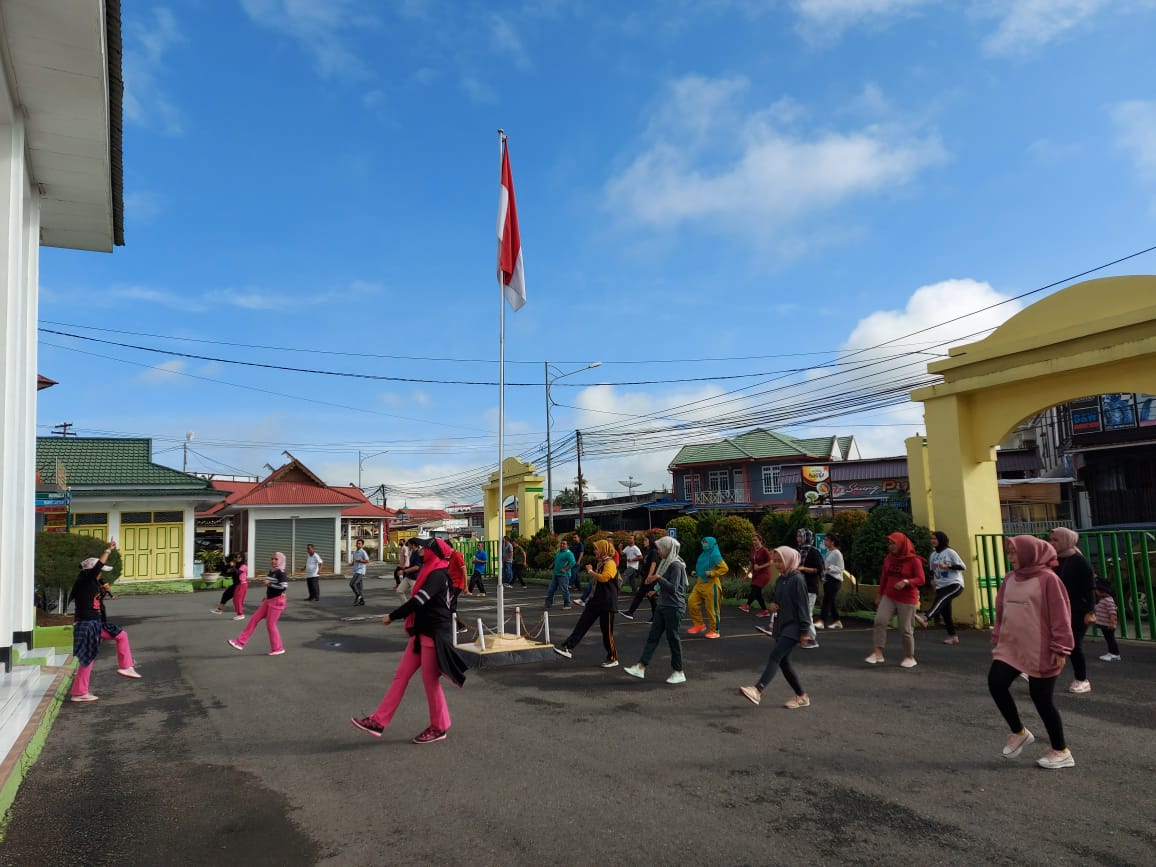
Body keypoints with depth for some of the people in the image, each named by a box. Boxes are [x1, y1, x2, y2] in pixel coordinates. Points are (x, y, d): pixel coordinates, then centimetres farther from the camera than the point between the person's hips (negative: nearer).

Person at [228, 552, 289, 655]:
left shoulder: (281, 573, -14)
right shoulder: (271, 571, 12)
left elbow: (283, 587, -27)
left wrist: (269, 583, -22)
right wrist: (267, 596, 17)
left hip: (277, 601, -9)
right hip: (269, 600, 9)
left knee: (270, 624, -3)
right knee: (254, 619, 6)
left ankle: (278, 648, 9)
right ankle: (240, 642, 9)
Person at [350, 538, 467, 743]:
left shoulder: (438, 575, -17)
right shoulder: (431, 573, 15)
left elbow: (418, 601, -24)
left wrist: (392, 616, -14)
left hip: (434, 634, -10)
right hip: (422, 633, 10)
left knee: (430, 680, 0)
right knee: (401, 675, 7)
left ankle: (439, 728, 15)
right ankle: (378, 722, 10)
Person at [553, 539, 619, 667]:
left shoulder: (610, 563, -15)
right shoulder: (601, 563, 14)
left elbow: (604, 577, -32)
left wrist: (591, 571, -19)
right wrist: (591, 572, 14)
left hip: (607, 603, -9)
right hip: (596, 601, 9)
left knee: (607, 631, 0)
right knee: (582, 624, 1)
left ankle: (613, 658, 14)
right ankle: (568, 648, 0)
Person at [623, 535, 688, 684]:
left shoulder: (676, 565, -16)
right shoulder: (666, 562, 12)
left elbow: (673, 588, -23)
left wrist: (658, 578, -24)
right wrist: (657, 592, 15)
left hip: (674, 607, -9)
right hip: (662, 605, 9)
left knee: (673, 638, 1)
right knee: (653, 636, 5)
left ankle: (679, 673, 13)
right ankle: (640, 667, 4)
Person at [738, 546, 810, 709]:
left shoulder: (797, 579, -13)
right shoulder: (779, 580, 11)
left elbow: (802, 605, -15)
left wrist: (804, 630, -17)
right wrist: (773, 605, 0)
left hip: (793, 627, -9)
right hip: (780, 625, 9)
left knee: (774, 657, -20)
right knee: (783, 662, 11)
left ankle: (757, 691, -31)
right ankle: (802, 696, 23)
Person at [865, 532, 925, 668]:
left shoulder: (914, 560, -9)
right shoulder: (888, 558, 8)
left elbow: (921, 580, -12)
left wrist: (906, 582, -29)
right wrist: (879, 595, 18)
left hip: (907, 600, -4)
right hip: (888, 597, 5)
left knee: (905, 629, 1)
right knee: (879, 621, -14)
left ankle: (910, 657, 20)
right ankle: (878, 653, -13)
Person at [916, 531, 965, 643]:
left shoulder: (950, 552, -5)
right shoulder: (933, 555, 13)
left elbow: (963, 567, -9)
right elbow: (932, 571, 22)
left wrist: (948, 566, -21)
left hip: (955, 584, -7)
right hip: (941, 586, 7)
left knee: (940, 599, -32)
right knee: (945, 612, 4)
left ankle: (925, 619, -52)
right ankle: (953, 636, 14)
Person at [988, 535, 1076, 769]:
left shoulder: (1047, 579, -12)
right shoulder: (1009, 579, 9)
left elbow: (1060, 616, -13)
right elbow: (1001, 611, 15)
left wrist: (1060, 649, -14)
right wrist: (998, 638, 14)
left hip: (1040, 651, -6)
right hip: (1010, 647, 7)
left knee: (1042, 699, 1)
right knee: (996, 683, -5)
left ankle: (1061, 752, 20)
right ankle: (1019, 732, 17)